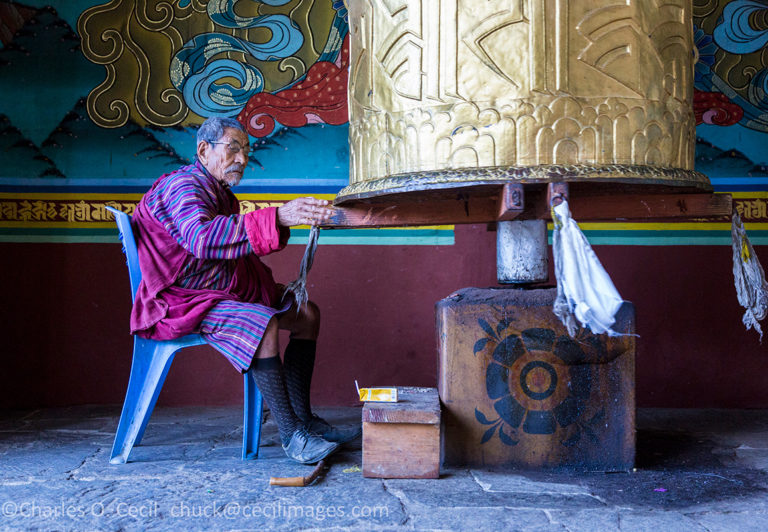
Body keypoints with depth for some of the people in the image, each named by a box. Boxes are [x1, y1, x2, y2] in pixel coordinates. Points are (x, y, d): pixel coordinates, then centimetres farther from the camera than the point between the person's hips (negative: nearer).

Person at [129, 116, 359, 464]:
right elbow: (201, 237, -38)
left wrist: (286, 216, 2)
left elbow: (234, 241, 16)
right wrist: (277, 217, -45)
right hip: (183, 300, -11)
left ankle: (303, 419, 4)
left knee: (306, 313, 4)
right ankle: (291, 435, -27)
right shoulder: (183, 186, -17)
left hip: (226, 291, 11)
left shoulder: (217, 190, 17)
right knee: (263, 323, -34)